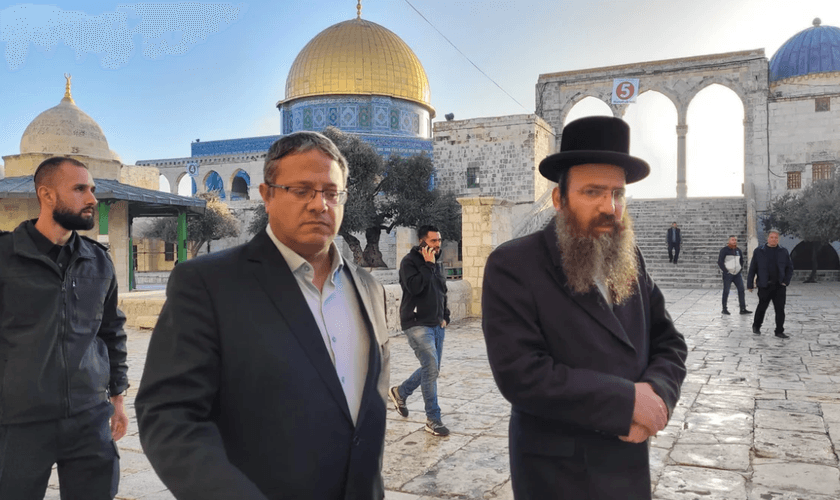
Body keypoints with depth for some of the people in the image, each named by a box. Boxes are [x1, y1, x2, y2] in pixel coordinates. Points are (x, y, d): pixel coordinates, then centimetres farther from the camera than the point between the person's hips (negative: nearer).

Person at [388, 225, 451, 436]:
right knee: (431, 369, -13)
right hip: (418, 325, -8)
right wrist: (428, 265, -18)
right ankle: (433, 419, -4)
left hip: (437, 325, 8)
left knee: (431, 369, 13)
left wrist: (445, 317, 14)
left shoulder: (437, 264, 14)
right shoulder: (409, 261, -8)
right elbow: (414, 286, -25)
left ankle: (400, 392, 36)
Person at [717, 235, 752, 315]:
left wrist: (740, 269, 12)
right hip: (728, 275, -6)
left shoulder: (738, 250, 13)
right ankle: (724, 309, 7)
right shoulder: (724, 250, -5)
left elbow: (742, 261, 26)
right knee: (726, 291, -2)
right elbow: (719, 262, -10)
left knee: (741, 290, -1)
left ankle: (743, 309, 2)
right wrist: (725, 271, -12)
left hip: (737, 274, 6)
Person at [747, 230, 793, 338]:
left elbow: (789, 268, 12)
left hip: (779, 286, 2)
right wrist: (750, 284, -2)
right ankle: (756, 326, 31)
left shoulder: (783, 252, 7)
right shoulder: (759, 251, 0)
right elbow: (752, 269, 1)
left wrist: (786, 281, -1)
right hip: (764, 286, -2)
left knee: (780, 309, 1)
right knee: (762, 307, 8)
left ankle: (779, 331, 10)